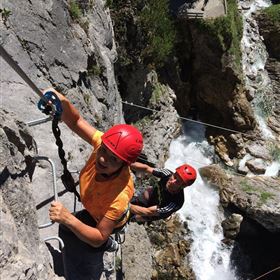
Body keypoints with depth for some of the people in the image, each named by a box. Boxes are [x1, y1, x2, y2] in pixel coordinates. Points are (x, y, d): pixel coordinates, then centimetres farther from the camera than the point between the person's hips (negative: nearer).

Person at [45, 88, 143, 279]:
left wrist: (68, 219, -57)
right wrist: (63, 102, -50)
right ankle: (109, 244, 58)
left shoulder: (119, 196, -50)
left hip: (108, 220, -6)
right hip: (95, 210, 6)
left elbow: (99, 238, -42)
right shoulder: (104, 143, -38)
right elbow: (76, 122, -28)